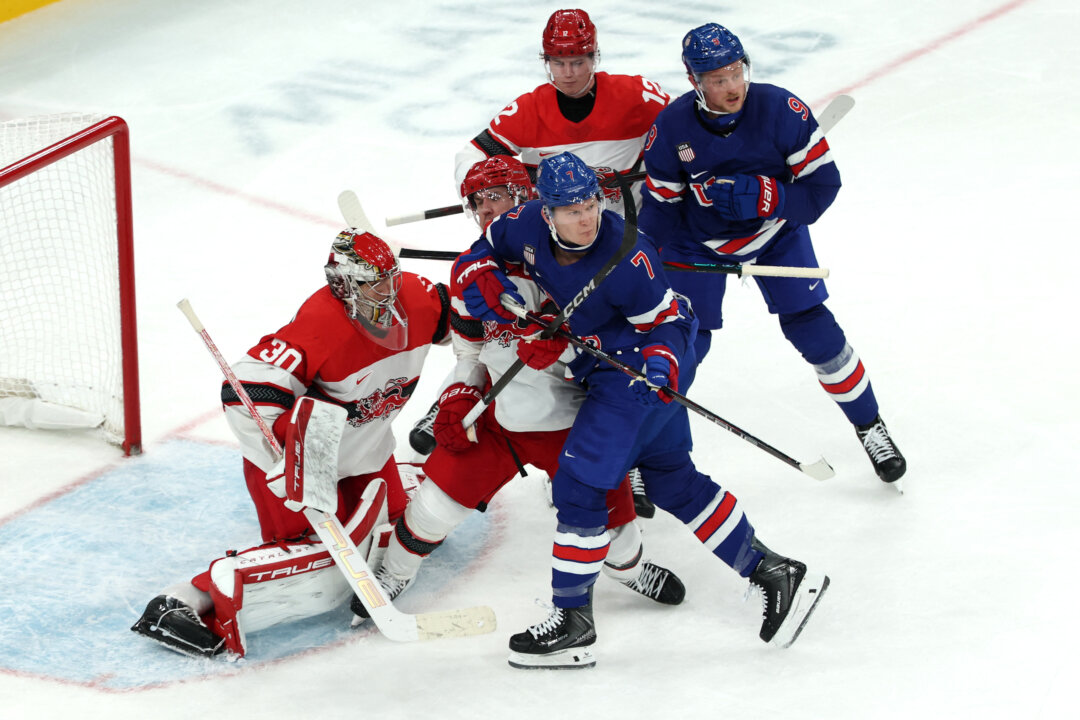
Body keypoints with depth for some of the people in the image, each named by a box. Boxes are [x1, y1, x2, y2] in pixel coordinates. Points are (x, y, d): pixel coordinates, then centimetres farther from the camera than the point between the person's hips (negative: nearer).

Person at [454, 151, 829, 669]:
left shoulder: (624, 256, -27)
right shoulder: (528, 227, -10)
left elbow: (667, 319, -16)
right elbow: (481, 255, 8)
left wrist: (662, 360, -35)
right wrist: (482, 282, -13)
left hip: (638, 371, -8)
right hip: (602, 368, 8)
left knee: (577, 486, -10)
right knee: (672, 482, 18)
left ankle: (572, 624, 3)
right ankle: (774, 575, 27)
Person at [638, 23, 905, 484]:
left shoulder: (780, 110, -28)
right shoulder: (670, 130, -24)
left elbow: (823, 182, -22)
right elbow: (660, 205, -10)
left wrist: (764, 197, -37)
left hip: (775, 234, 0)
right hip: (699, 244, 0)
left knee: (812, 329, -6)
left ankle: (869, 427, 14)